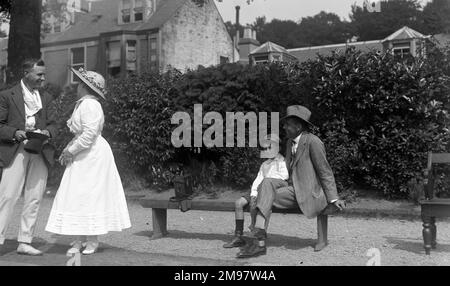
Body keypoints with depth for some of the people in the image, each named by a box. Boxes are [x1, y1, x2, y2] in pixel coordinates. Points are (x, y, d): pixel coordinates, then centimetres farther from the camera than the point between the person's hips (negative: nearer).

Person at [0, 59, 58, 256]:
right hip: (16, 152, -4)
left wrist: (47, 132, -7)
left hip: (40, 154, 4)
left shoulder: (46, 98, 17)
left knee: (34, 199, 3)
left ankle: (25, 242, 10)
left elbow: (53, 124, 15)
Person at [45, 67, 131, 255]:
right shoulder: (83, 104, 18)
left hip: (93, 155, -10)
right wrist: (68, 149, 9)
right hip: (84, 157, 10)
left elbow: (89, 134, -23)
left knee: (89, 196, -5)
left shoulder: (89, 105, -16)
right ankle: (81, 240, 16)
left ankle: (92, 241, 5)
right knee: (79, 197, 10)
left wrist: (71, 151, -15)